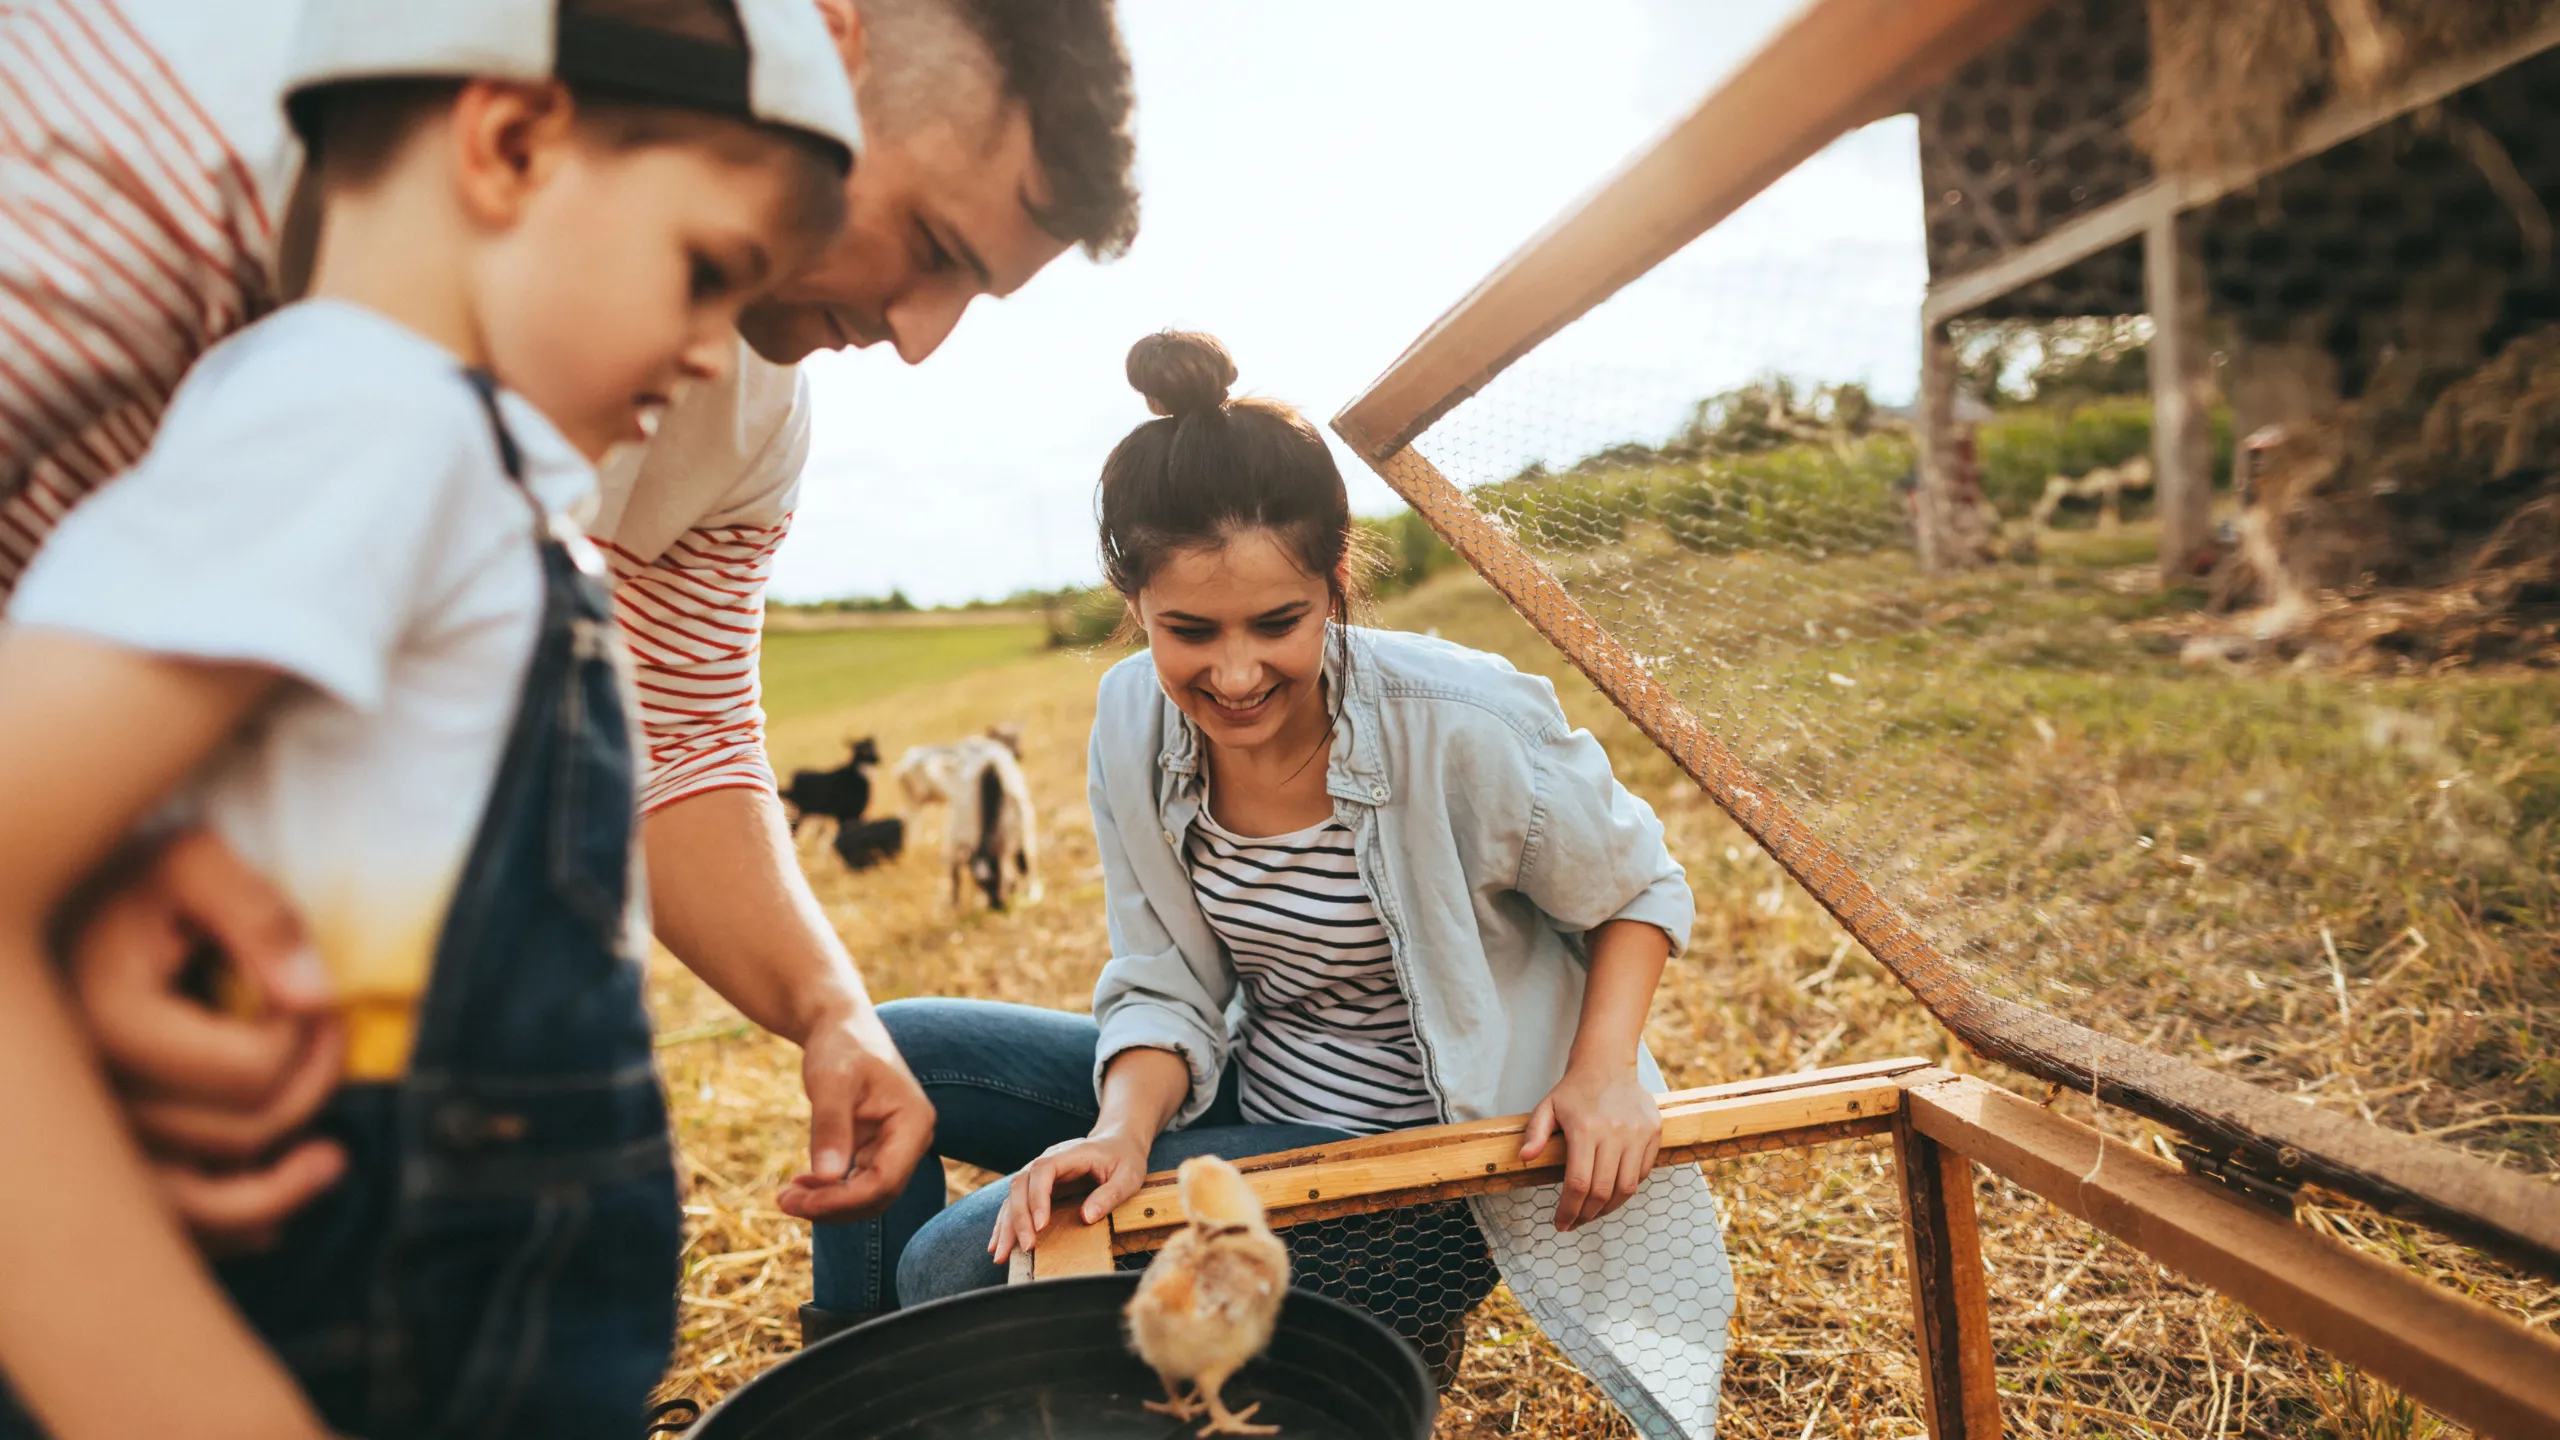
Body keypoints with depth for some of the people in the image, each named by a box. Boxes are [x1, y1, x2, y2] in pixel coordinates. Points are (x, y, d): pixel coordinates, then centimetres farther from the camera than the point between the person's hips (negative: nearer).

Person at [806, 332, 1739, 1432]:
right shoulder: (1134, 721, -9)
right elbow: (1168, 989, -3)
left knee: (958, 1268, -17)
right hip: (1249, 1094, 6)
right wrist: (1126, 1130, -22)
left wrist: (1604, 1072, -21)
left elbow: (1640, 893, -7)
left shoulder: (1464, 725, -25)